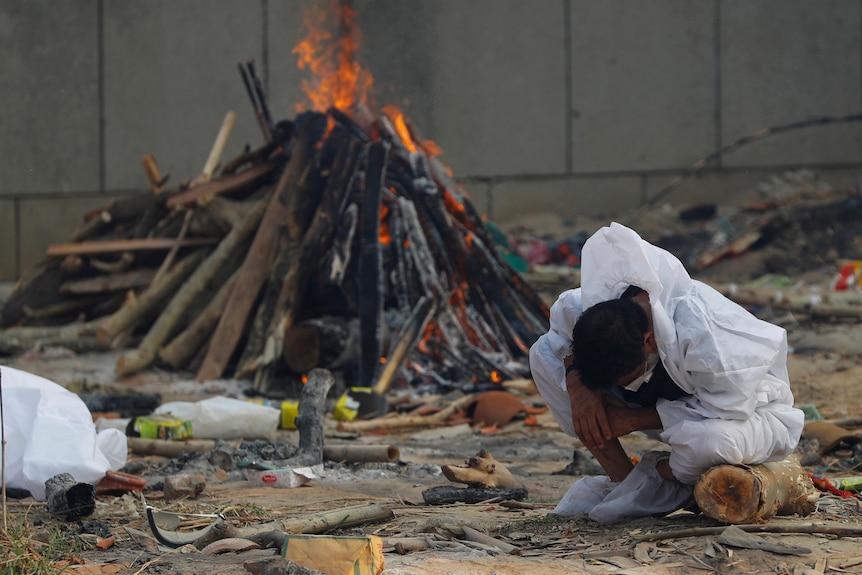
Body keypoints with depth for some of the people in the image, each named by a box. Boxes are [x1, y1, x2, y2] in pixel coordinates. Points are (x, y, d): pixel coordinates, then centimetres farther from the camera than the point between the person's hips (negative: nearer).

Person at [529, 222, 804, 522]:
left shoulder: (700, 331, -40)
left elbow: (728, 410, -33)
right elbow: (561, 321, -3)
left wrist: (634, 419, -29)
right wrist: (577, 387, -24)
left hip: (746, 407, -5)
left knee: (716, 441, -46)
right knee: (544, 355, -10)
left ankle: (660, 480, -7)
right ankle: (622, 479, -6)